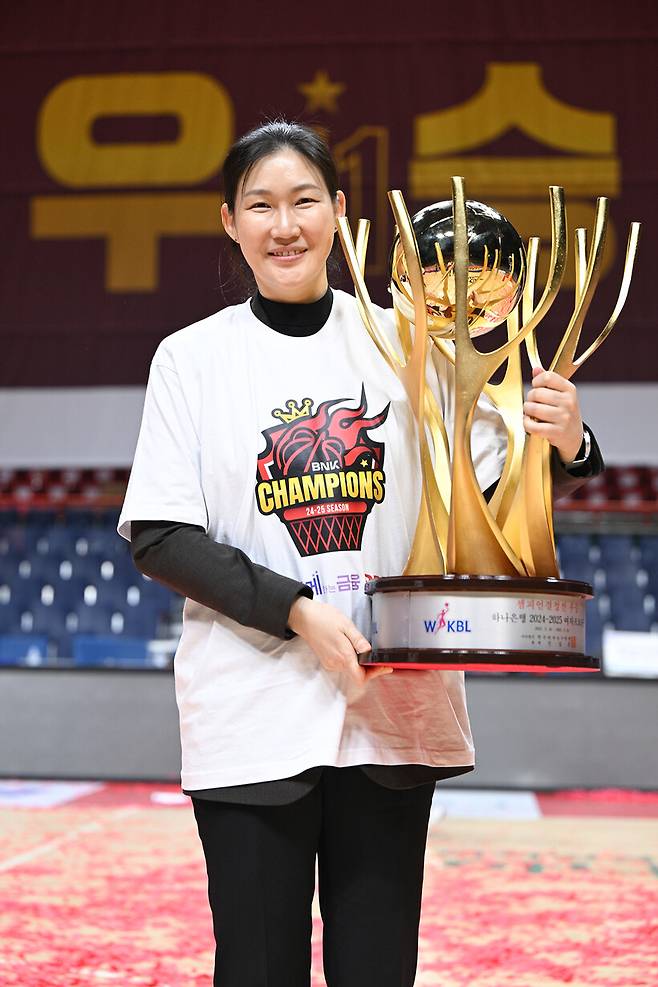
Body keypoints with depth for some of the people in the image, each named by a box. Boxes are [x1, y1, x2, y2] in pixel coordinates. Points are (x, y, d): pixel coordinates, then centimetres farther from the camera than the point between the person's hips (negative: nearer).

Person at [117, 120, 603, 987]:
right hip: (252, 716, -1)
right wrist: (296, 611, -14)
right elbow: (159, 539, -3)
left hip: (394, 711, 2)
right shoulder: (193, 357, 1)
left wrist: (564, 449, -16)